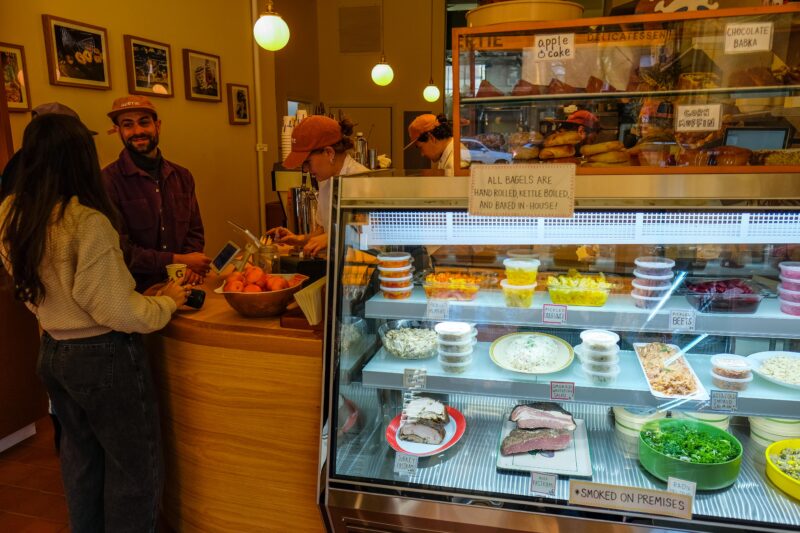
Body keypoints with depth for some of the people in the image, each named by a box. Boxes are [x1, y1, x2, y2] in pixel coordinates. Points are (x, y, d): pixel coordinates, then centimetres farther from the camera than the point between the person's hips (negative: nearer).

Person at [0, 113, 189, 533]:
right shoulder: (88, 222, -25)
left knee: (80, 452, 26)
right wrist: (167, 302, -7)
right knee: (135, 465, 11)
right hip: (104, 355, -8)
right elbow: (117, 313, -22)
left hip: (52, 352, 8)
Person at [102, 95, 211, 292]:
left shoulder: (182, 176, 9)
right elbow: (119, 250, -11)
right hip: (134, 291, -3)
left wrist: (191, 265, -5)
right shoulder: (108, 181, -9)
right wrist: (177, 260, -12)